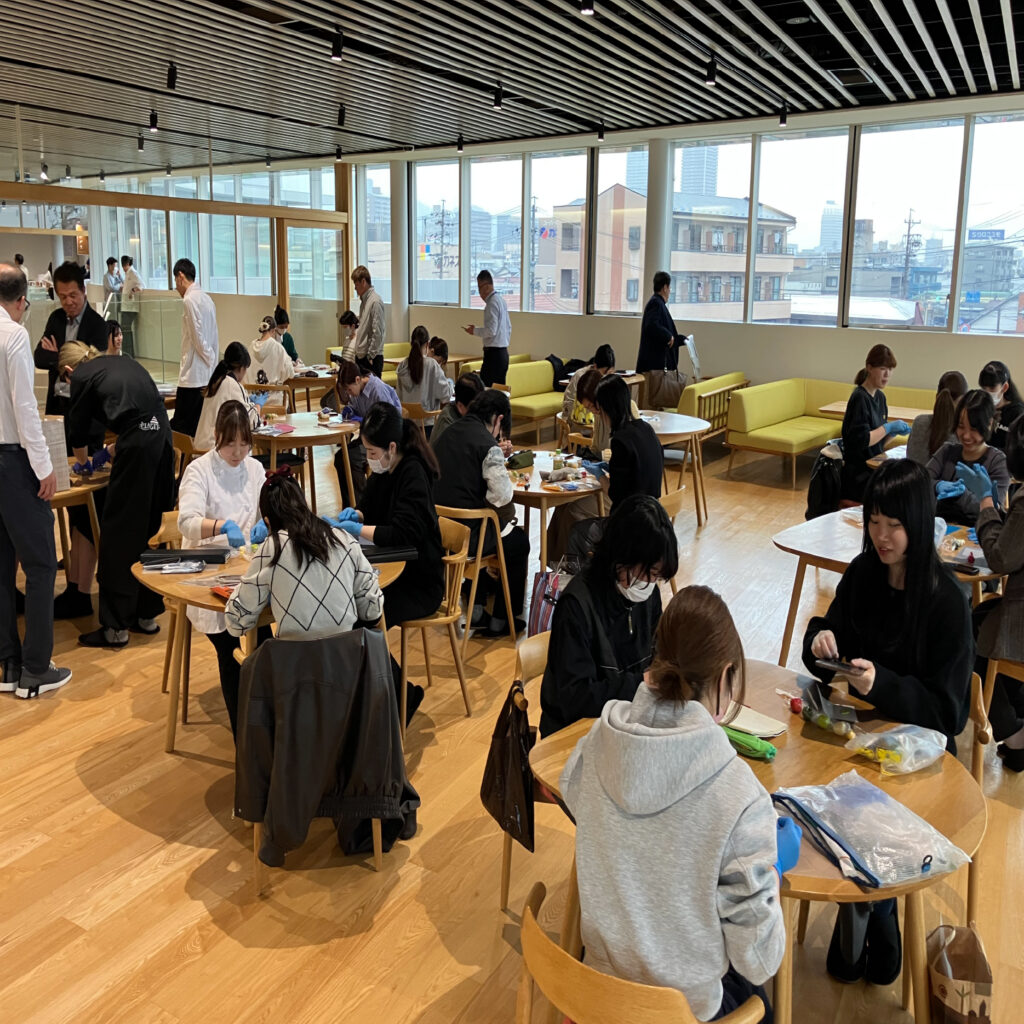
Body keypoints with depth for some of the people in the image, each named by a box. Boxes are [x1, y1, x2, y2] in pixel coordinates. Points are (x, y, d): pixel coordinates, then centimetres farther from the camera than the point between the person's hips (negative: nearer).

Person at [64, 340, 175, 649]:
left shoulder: (82, 376, 8)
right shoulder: (126, 363, 27)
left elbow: (77, 429, 15)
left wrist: (84, 461, 35)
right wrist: (116, 449, 40)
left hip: (138, 442, -7)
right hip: (163, 436, 7)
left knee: (119, 533, 1)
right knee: (151, 526, 15)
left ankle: (115, 627, 6)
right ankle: (147, 614, 24)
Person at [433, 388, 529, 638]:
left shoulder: (450, 432, 6)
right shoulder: (488, 444, -18)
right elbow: (502, 495, -23)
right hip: (466, 534, -8)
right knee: (519, 542, 20)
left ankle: (476, 610, 37)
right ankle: (501, 621, 27)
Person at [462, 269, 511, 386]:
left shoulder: (492, 303, -14)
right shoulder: (501, 300, 15)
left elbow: (491, 330, -21)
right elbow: (509, 328, 20)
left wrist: (474, 331, -8)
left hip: (493, 353, -10)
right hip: (503, 352, 10)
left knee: (485, 387, -11)